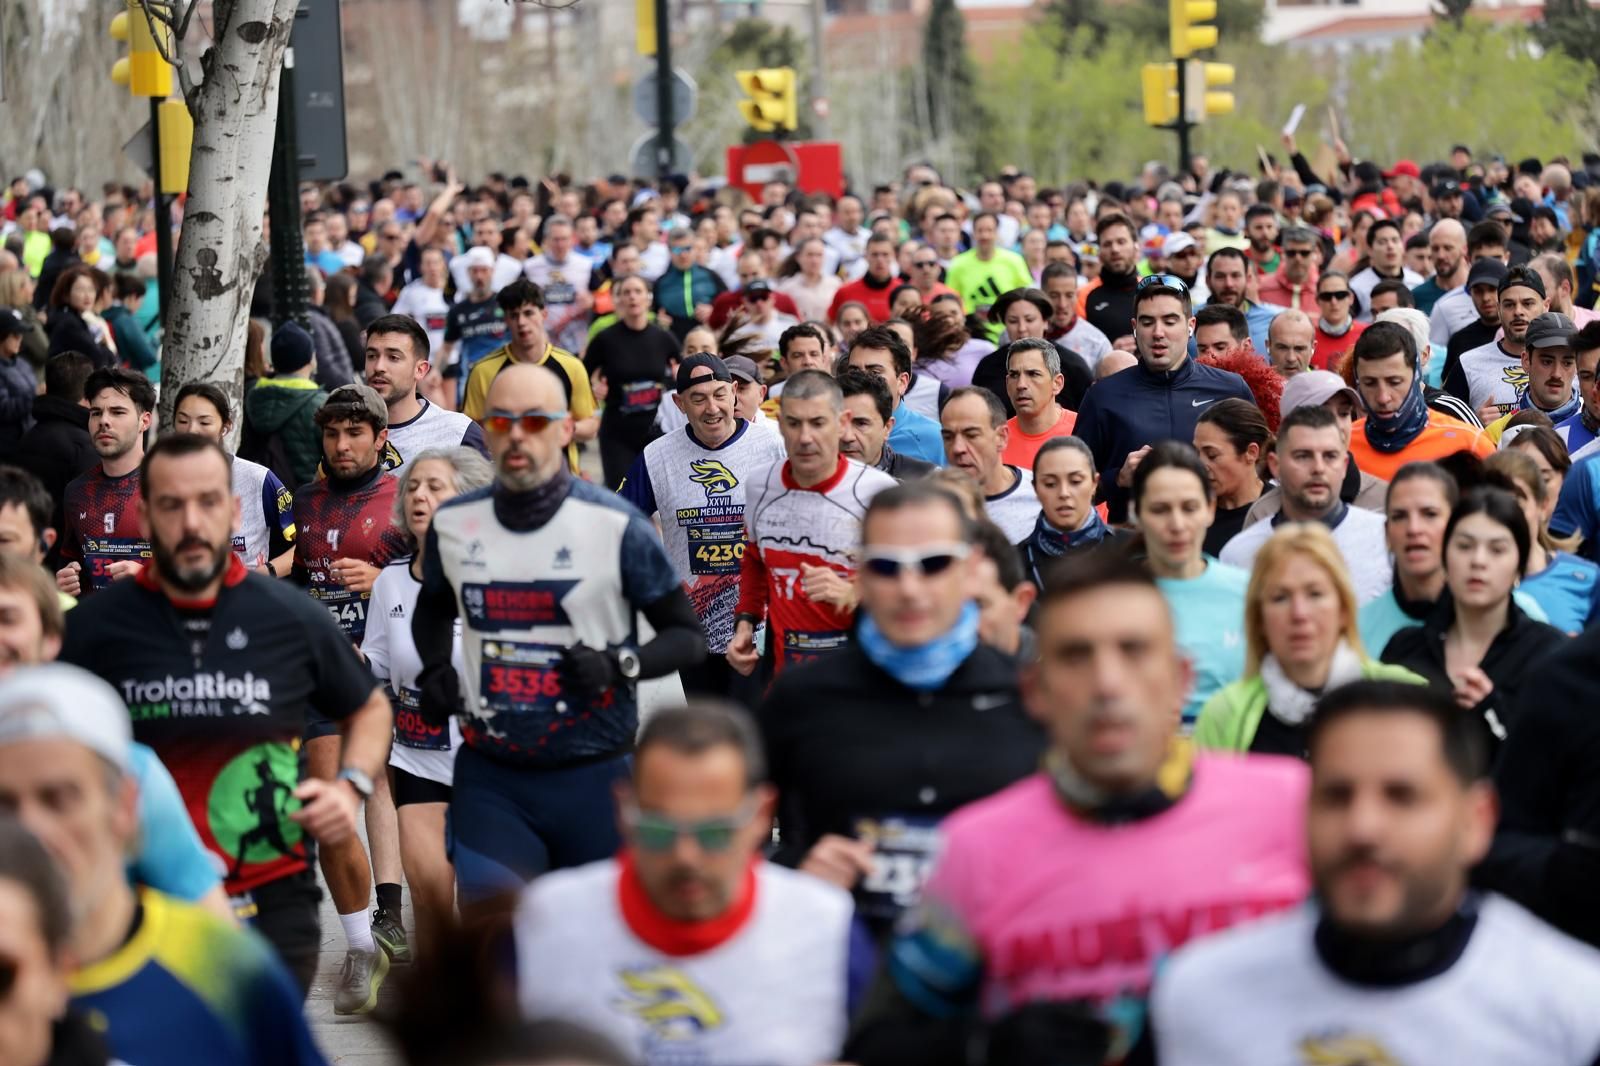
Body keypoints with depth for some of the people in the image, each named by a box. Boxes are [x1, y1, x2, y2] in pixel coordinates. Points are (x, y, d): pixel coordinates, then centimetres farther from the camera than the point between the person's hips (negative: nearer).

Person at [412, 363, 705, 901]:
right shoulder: (452, 524, 5)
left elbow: (687, 635, 0)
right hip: (489, 780, 3)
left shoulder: (616, 526, -8)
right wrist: (435, 670, 8)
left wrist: (620, 665, -17)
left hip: (593, 777, -3)